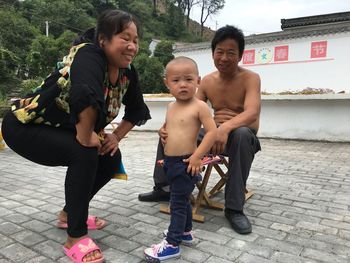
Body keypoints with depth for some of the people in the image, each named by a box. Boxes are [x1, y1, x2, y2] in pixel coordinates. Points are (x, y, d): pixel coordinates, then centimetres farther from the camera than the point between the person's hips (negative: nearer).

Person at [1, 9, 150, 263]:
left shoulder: (126, 70, -5)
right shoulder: (89, 55, -29)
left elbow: (137, 110, 6)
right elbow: (85, 97, -49)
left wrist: (116, 137, -5)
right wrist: (85, 138, -36)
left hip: (60, 130, 8)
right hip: (25, 126, -8)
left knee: (111, 158, -2)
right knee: (85, 154, -30)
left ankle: (69, 213, 18)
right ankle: (75, 237, -14)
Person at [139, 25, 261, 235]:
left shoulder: (250, 78, -12)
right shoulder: (207, 81, 3)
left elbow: (252, 113, -29)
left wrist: (227, 127, -49)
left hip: (242, 135, -5)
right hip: (215, 133, 5)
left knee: (241, 134, -41)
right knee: (169, 130, 0)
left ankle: (234, 208, -29)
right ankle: (164, 188, 11)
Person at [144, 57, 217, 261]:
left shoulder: (199, 106, -13)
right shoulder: (171, 107, 8)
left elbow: (212, 132, -18)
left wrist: (197, 156, -21)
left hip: (186, 163, -7)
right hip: (171, 162, 8)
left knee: (178, 202, 0)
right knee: (182, 199, 21)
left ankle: (172, 244, 12)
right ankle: (186, 231, 39)